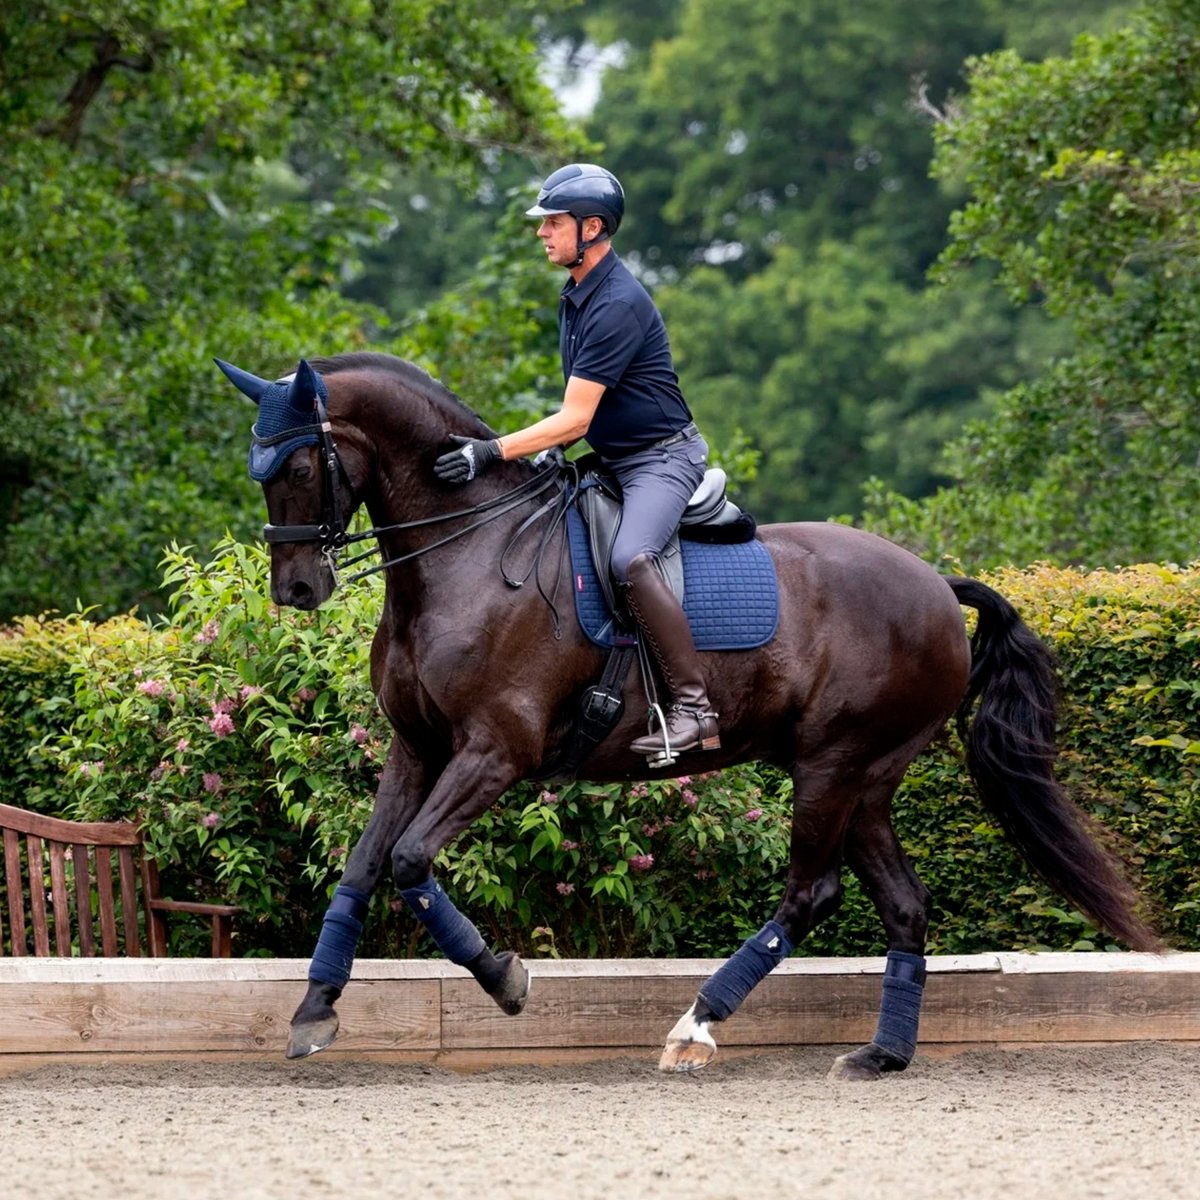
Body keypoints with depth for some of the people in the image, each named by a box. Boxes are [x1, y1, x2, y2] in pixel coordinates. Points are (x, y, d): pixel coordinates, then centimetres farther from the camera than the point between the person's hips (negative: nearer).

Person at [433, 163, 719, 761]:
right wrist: (551, 452, 10)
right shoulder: (576, 296, 11)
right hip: (613, 461, 11)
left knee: (628, 558, -34)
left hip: (662, 458, -11)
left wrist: (491, 452, -27)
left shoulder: (618, 305, -21)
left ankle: (692, 707, -34)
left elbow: (575, 418, -24)